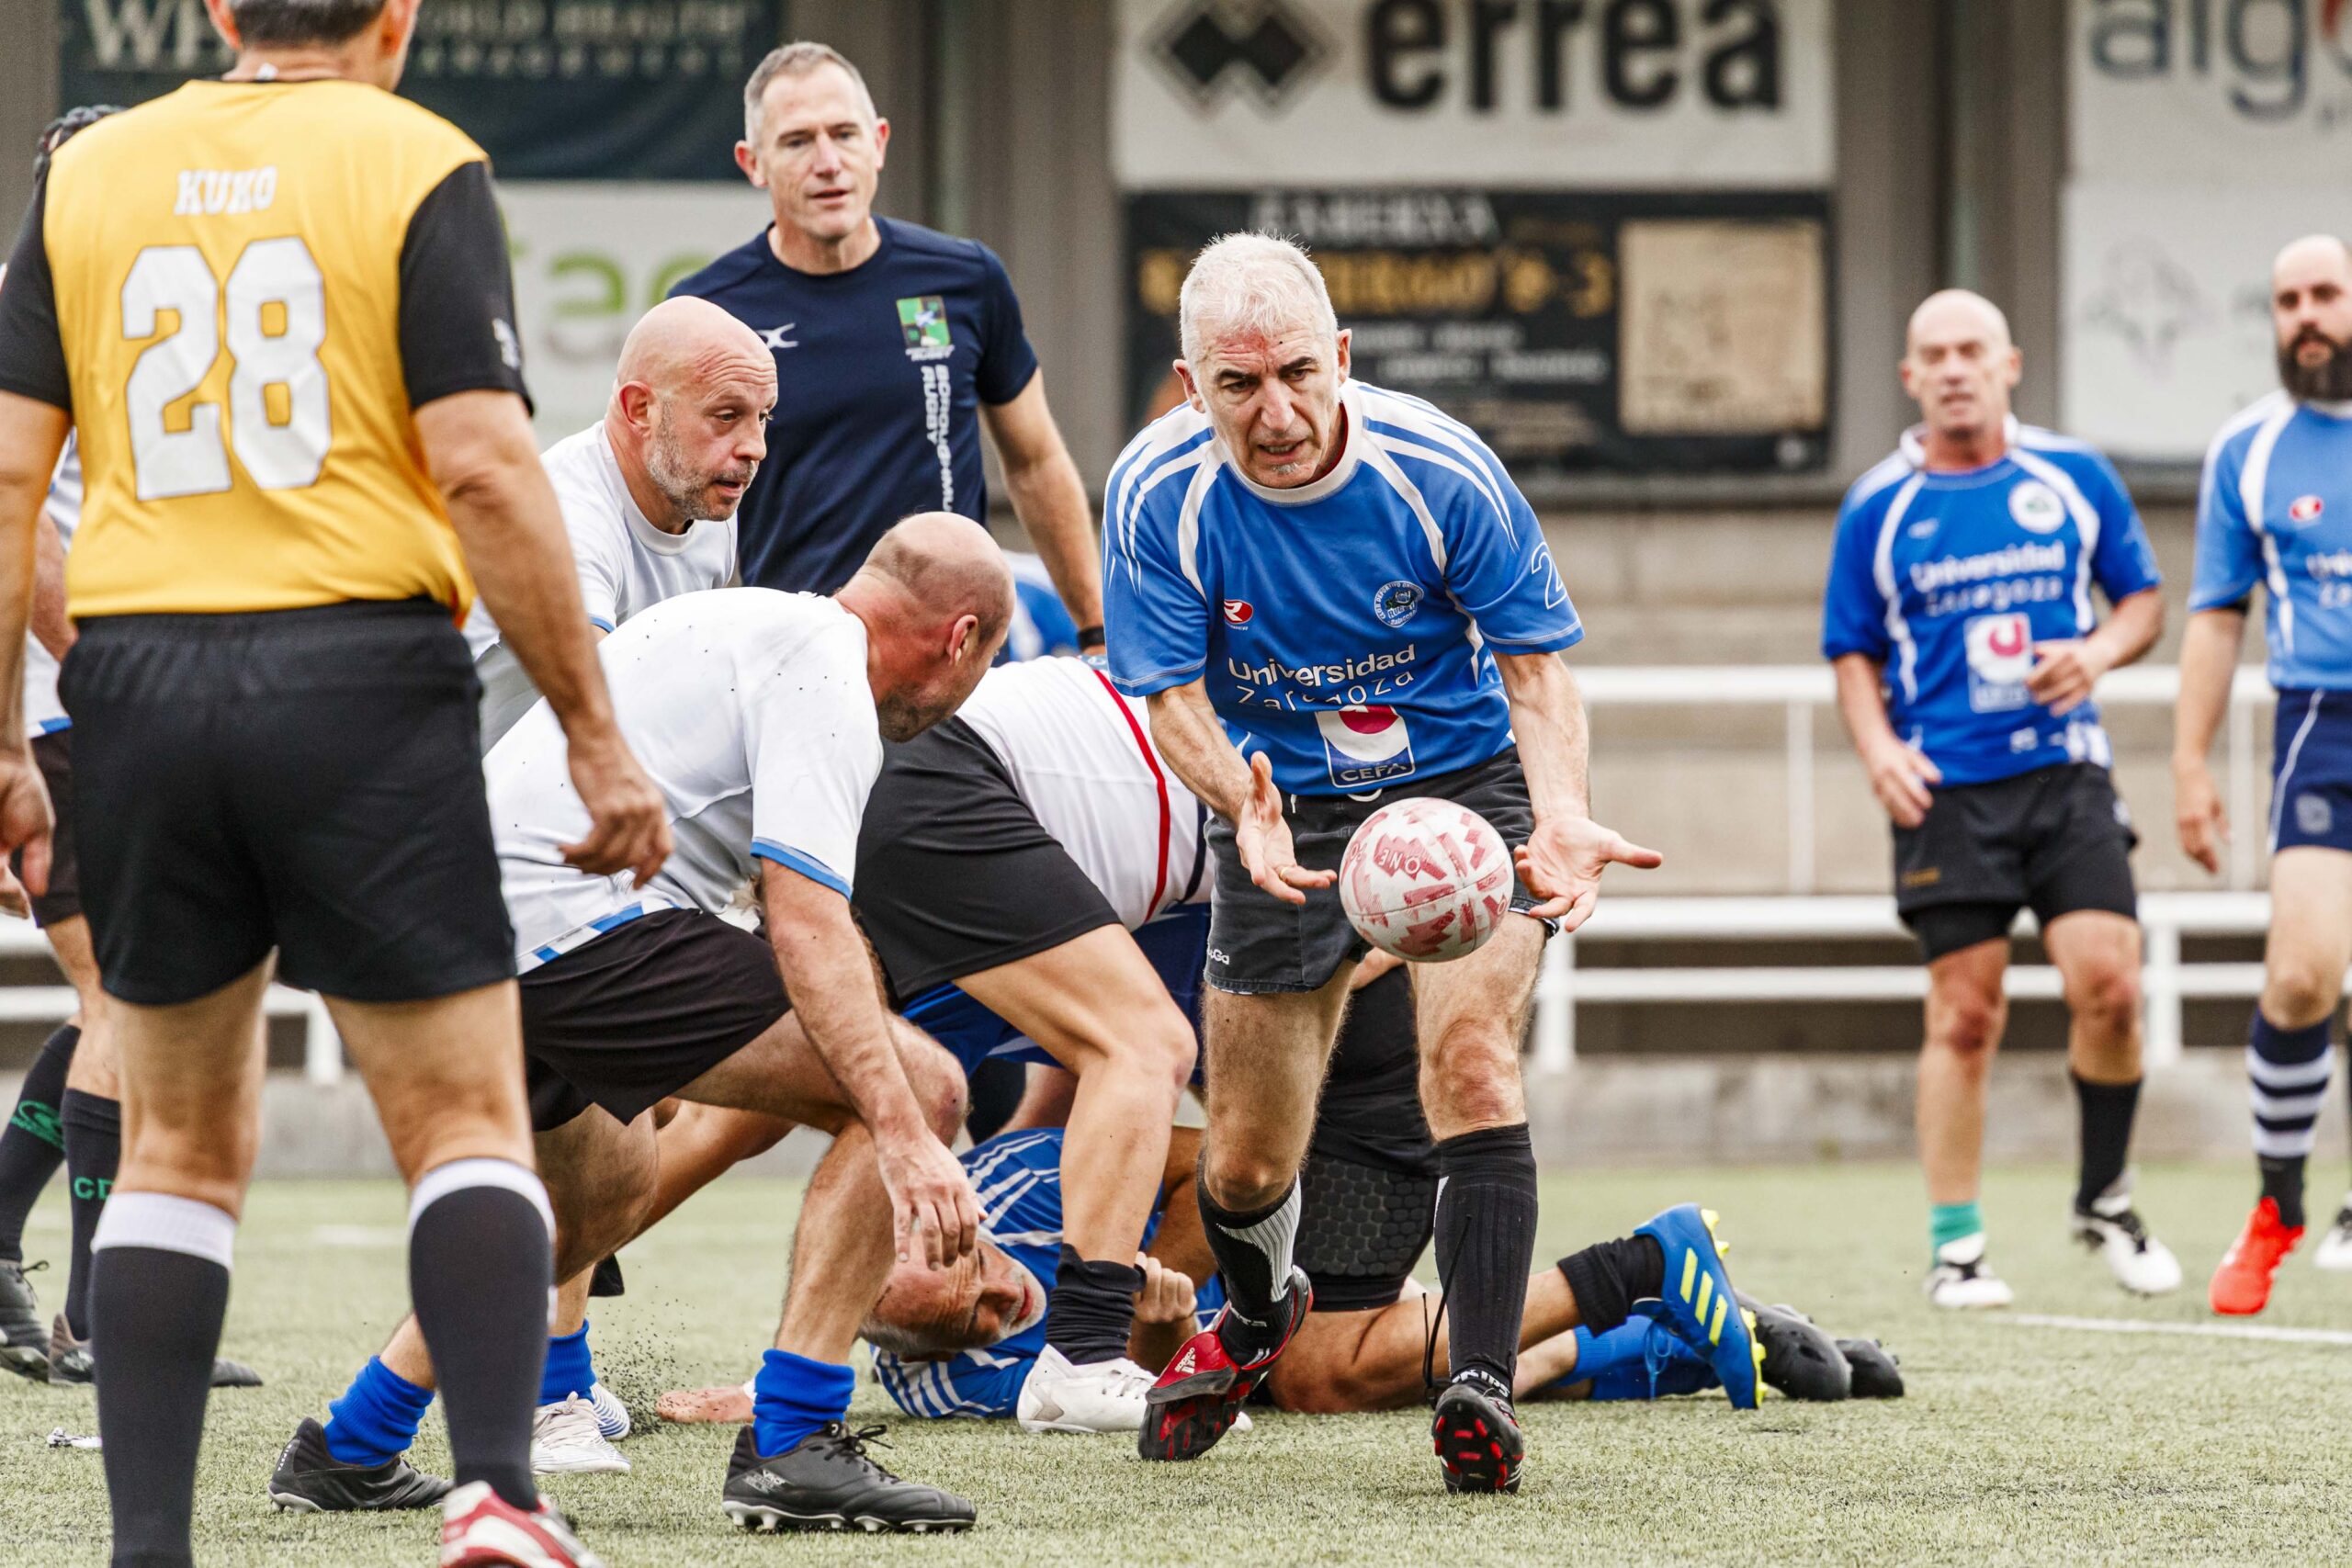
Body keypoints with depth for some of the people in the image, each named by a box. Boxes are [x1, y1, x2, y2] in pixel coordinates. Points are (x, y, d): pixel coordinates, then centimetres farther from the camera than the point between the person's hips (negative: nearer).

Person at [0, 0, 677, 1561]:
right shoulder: (417, 164, -1)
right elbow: (484, 466, -9)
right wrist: (597, 735, -5)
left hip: (139, 677, 3)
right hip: (360, 671, -3)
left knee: (183, 1142, 13)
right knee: (467, 1121, 3)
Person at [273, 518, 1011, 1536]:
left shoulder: (742, 625, 26)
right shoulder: (825, 671, -4)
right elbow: (804, 922, -18)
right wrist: (904, 1137, -24)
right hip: (578, 921, -10)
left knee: (603, 1186, 36)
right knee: (919, 1087, -9)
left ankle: (347, 1452, 40)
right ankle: (790, 1448, -13)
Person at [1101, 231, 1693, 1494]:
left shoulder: (1441, 473, -21)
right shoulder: (1157, 494, -18)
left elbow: (1536, 668, -13)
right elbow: (1173, 698, -15)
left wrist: (1562, 816, -31)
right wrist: (1242, 804, -37)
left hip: (1464, 785, -2)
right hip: (1283, 806, 2)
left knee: (1470, 1058, -26)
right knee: (1245, 1163, 5)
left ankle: (1482, 1387, -24)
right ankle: (1255, 1316, 40)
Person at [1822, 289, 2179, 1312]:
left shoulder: (2075, 477, 6)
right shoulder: (1878, 506, 3)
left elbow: (2142, 598, 14)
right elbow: (1854, 654, 9)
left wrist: (2101, 649, -8)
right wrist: (1878, 749, -8)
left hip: (2065, 772, 1)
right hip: (1946, 792, -1)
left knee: (2107, 983, -12)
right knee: (1964, 1014, -3)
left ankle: (2105, 1199, 10)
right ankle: (1954, 1246, 6)